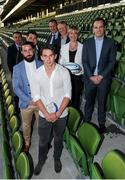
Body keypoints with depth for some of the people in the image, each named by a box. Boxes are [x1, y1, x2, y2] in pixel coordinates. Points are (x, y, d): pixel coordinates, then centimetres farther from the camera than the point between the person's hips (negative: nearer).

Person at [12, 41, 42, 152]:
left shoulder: (41, 65, -6)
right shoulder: (17, 68, -8)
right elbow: (16, 88, -9)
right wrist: (29, 100, -16)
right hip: (26, 103, 0)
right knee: (26, 125, 18)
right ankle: (27, 143, 44)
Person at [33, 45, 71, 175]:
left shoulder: (64, 72, -13)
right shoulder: (37, 73, -9)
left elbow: (67, 95, -11)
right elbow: (36, 97, -8)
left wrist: (57, 113, -16)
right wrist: (47, 114, -15)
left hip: (61, 114, 0)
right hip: (44, 114, 1)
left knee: (58, 139, 22)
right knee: (43, 140, 18)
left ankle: (57, 158, 49)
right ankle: (41, 159, 46)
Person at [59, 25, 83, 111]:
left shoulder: (82, 47, -1)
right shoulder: (63, 47, 6)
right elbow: (60, 62, 10)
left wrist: (81, 68, -17)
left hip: (78, 76, -1)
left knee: (76, 96, 7)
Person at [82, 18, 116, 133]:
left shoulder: (111, 42, 0)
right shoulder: (87, 43, 4)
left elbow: (112, 62, -3)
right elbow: (84, 61, 0)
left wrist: (101, 76, -10)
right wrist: (91, 76, -9)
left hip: (104, 78, -1)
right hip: (90, 78, 1)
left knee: (102, 102, 10)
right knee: (89, 101, 11)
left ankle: (102, 123, 27)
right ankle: (86, 121, 28)